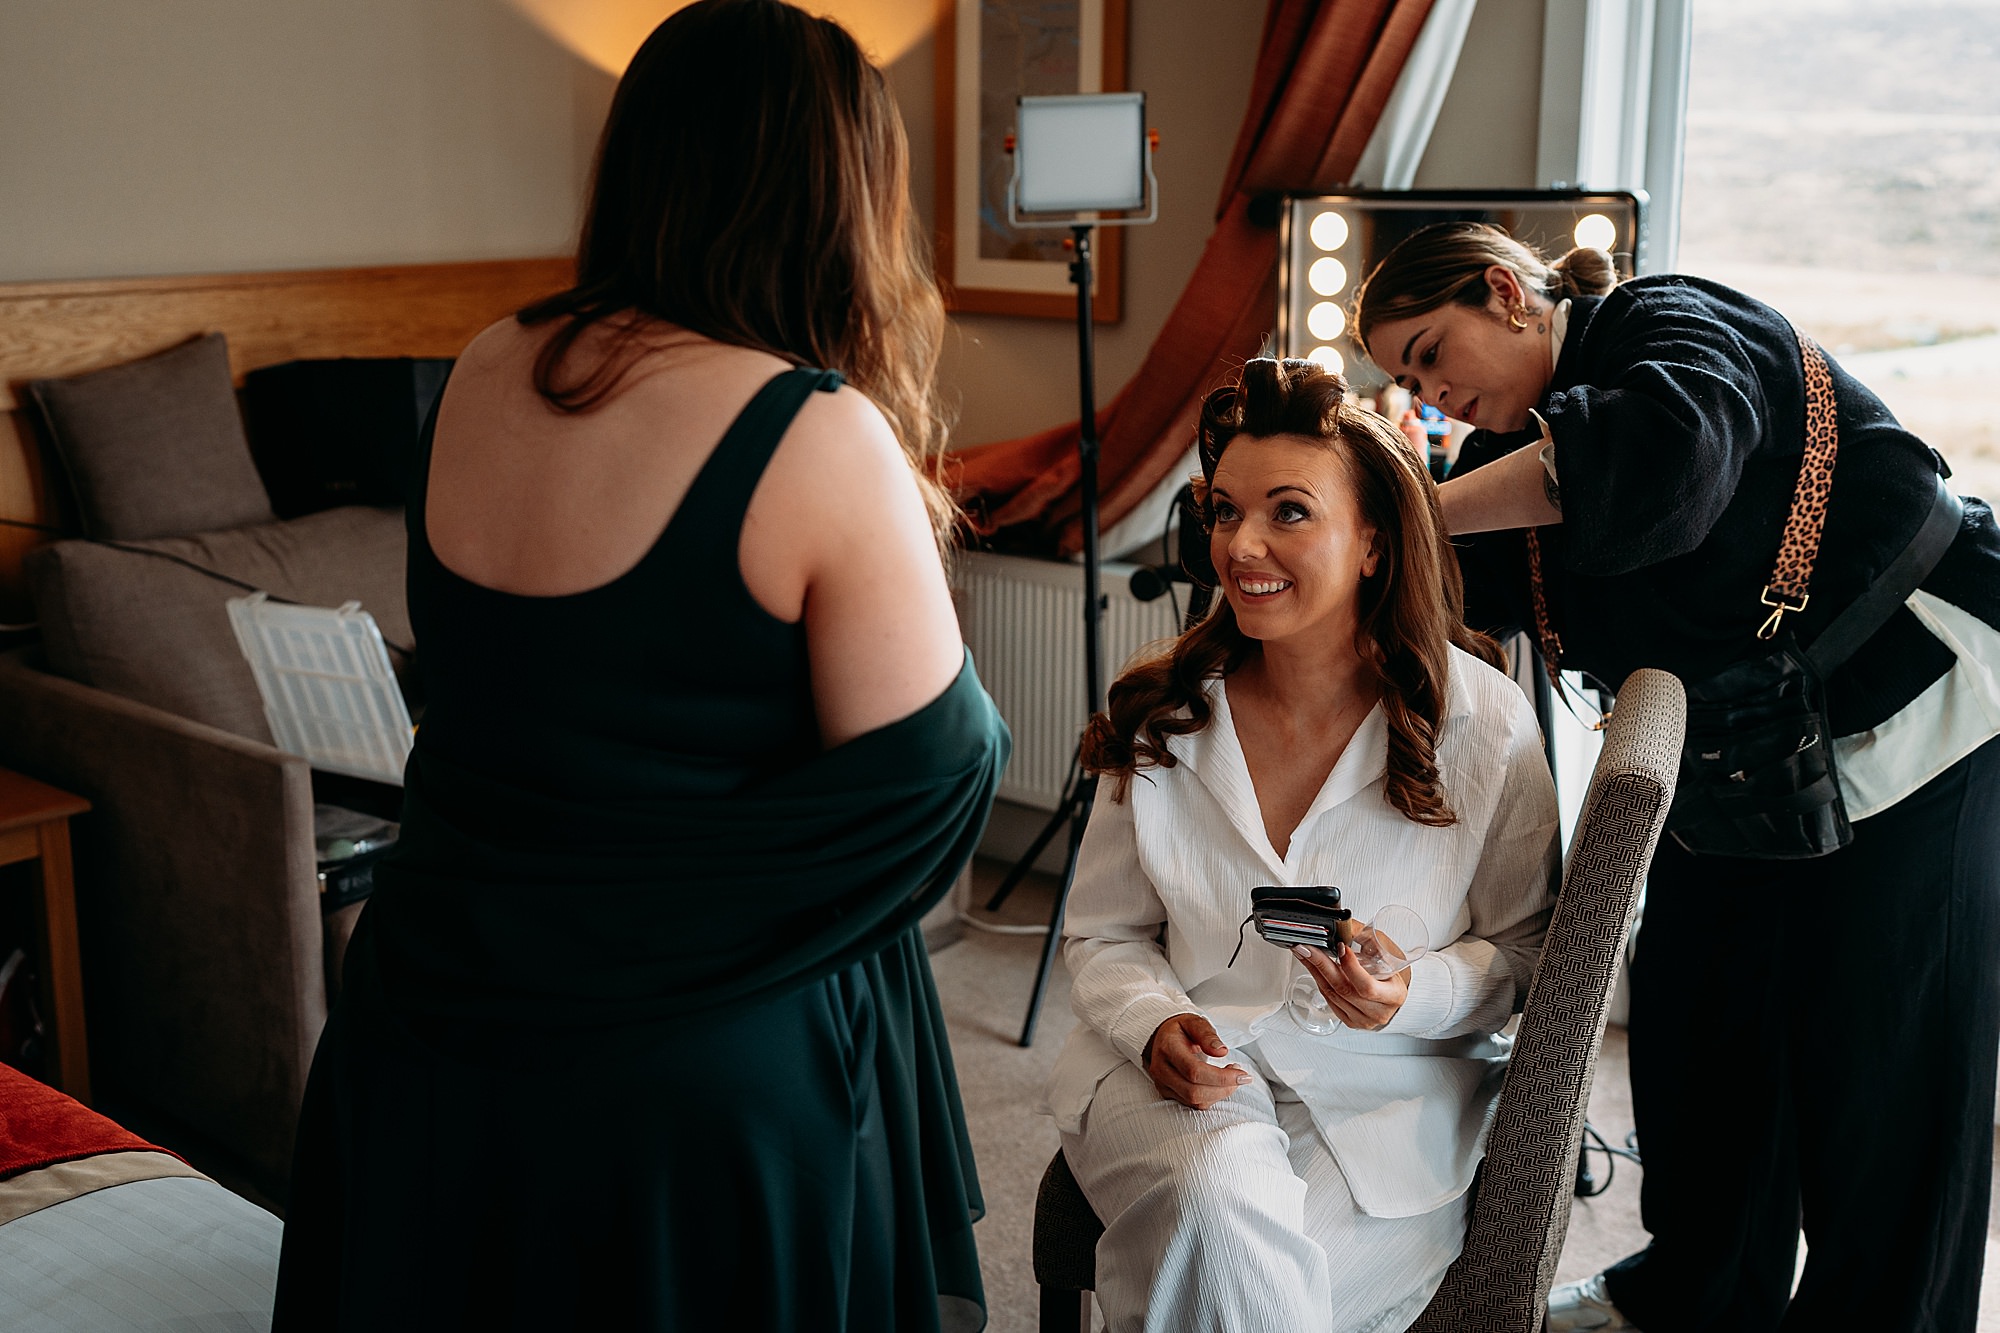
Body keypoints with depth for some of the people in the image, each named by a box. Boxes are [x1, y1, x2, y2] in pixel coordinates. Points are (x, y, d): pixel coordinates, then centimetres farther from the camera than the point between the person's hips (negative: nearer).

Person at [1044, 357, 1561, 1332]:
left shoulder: (1485, 724, -5)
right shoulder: (1161, 719, 2)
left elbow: (1526, 949, 3)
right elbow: (1104, 936, 9)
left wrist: (1415, 994, -17)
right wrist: (1157, 1026, -12)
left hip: (1393, 1094, -1)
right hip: (1189, 1072, 2)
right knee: (1222, 1201, -32)